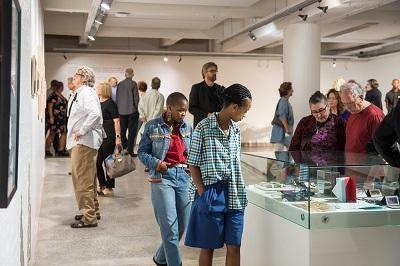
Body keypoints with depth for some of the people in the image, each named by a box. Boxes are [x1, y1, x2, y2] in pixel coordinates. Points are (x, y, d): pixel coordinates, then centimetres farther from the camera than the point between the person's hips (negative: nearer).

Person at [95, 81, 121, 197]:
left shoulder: (110, 104, -9)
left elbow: (116, 121, -12)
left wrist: (118, 136, -19)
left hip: (108, 136, -7)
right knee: (97, 162, 8)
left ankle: (109, 188, 12)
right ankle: (102, 185, 24)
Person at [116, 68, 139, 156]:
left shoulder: (120, 84, 4)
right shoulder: (133, 83, -9)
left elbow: (117, 98, 7)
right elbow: (136, 97, -10)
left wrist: (119, 108, 15)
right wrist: (137, 108, 1)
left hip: (121, 111, 4)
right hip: (132, 111, -4)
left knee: (123, 131, 13)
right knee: (131, 131, 0)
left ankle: (124, 147, 20)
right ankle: (130, 150, -2)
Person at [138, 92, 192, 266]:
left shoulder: (187, 127, 10)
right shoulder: (153, 126, -2)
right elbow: (142, 152, 2)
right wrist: (156, 163, -14)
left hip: (184, 177, 5)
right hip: (162, 177, -5)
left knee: (181, 226, 10)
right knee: (170, 226, -8)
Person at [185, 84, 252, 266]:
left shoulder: (236, 129, 8)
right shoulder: (203, 128, -10)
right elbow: (193, 165, -7)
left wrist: (238, 192, 8)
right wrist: (203, 193, -12)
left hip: (234, 195, 5)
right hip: (211, 194, -5)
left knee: (234, 247, 7)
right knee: (208, 247, 7)